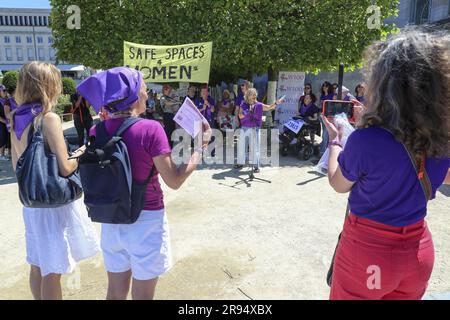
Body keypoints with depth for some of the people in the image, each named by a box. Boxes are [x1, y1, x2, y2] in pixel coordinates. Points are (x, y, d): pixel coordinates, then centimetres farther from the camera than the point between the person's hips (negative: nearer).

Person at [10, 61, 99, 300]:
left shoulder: (16, 119, 5)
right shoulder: (49, 118, -18)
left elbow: (17, 165, 13)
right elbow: (64, 169, -22)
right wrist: (80, 155, -4)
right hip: (56, 202, -8)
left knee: (37, 266, 21)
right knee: (52, 271, 7)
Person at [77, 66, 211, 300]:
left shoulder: (97, 131, -3)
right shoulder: (150, 129, -19)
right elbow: (174, 181, -16)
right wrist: (200, 147, -5)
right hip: (146, 221, -5)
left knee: (115, 292, 22)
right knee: (142, 295, 15)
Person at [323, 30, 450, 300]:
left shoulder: (365, 141, -27)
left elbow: (338, 184, -8)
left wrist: (335, 140, 6)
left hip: (369, 250, -5)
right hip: (419, 248, 5)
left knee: (346, 295, 20)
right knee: (403, 294, 29)